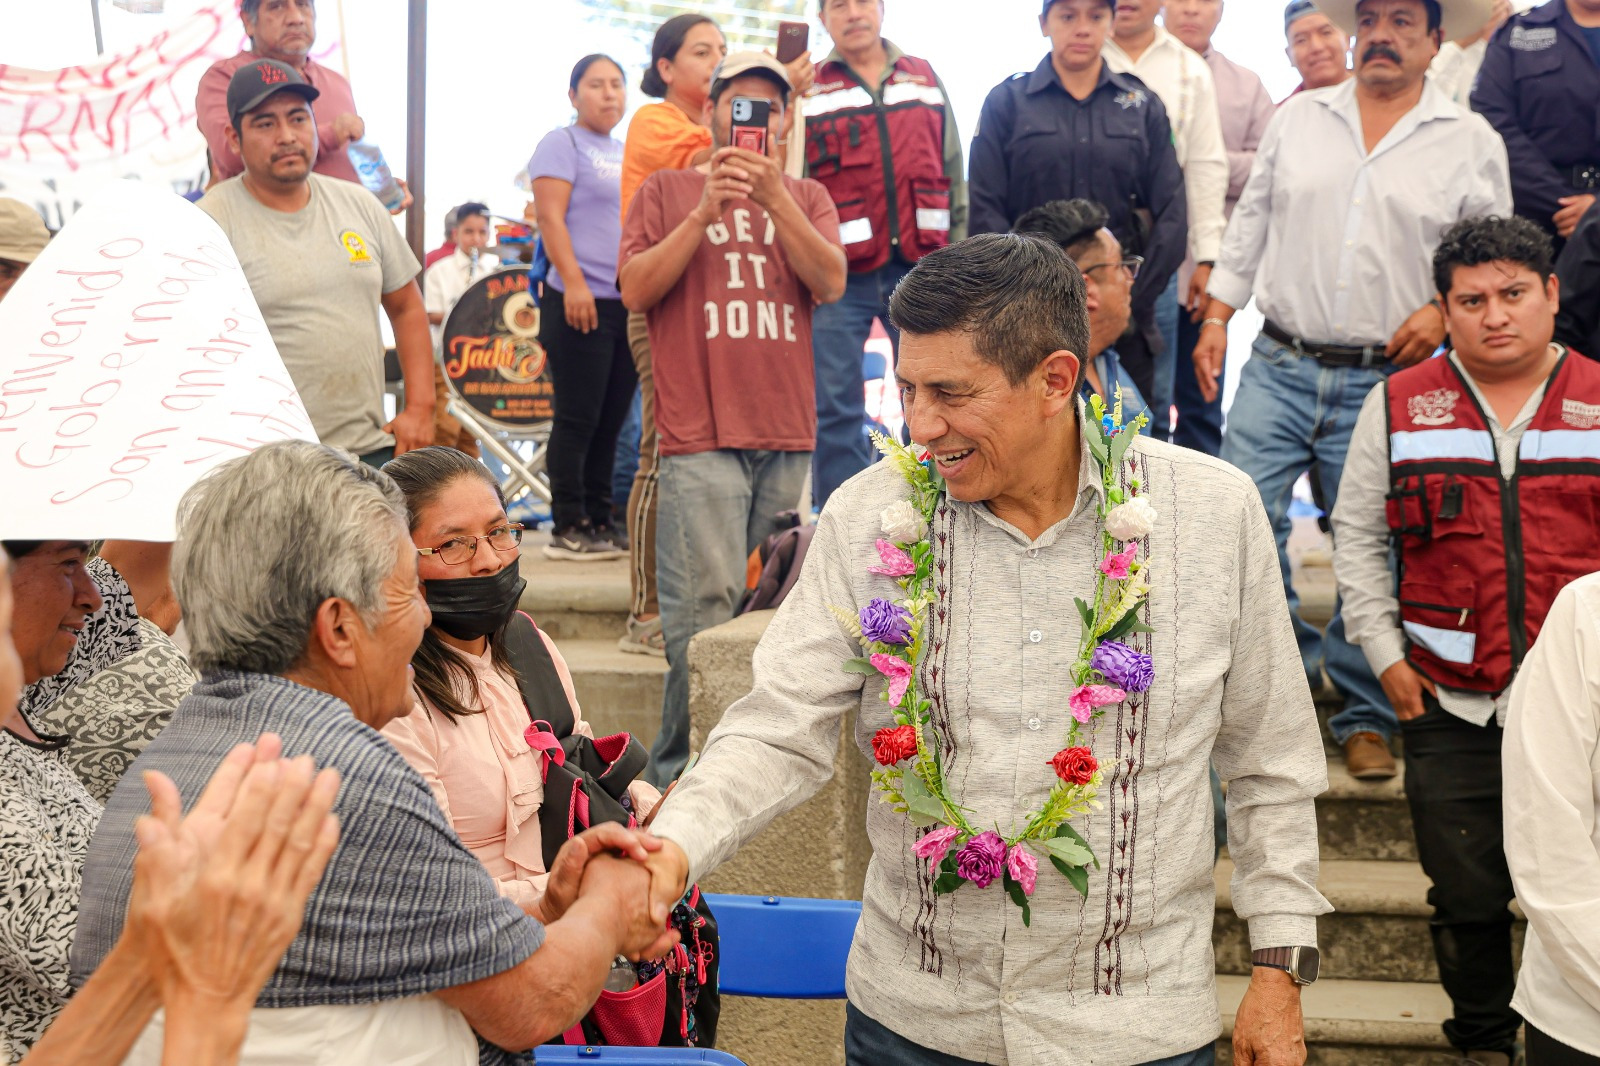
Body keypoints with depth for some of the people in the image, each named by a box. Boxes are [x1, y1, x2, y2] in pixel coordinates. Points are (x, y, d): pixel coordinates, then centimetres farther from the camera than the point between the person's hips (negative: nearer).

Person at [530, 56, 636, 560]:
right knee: (578, 419, -6)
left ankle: (600, 521, 14)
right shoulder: (562, 144, -1)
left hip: (631, 305, 7)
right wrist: (574, 281, -21)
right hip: (581, 303, -7)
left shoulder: (629, 154, 21)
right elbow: (551, 218, -11)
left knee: (612, 421, 8)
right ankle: (568, 528, -1)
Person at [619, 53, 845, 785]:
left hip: (789, 435, 3)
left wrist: (773, 195, -10)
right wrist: (706, 211, -8)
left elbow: (830, 282, 0)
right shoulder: (667, 191, 13)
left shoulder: (807, 197, 19)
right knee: (707, 613, -10)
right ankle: (681, 772, -3)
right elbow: (636, 289, 1)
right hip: (701, 436, -3)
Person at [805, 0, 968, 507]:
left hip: (921, 273, 2)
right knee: (836, 412, 0)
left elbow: (954, 174, 14)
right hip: (840, 276, -2)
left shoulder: (925, 78, 14)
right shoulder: (808, 91, 6)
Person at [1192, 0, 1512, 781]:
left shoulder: (1472, 142, 4)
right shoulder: (1298, 117, 9)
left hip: (1385, 381, -2)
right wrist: (1217, 314, 6)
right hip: (1278, 366, 2)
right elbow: (1252, 219, 13)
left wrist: (1444, 308, -9)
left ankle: (1366, 718, 17)